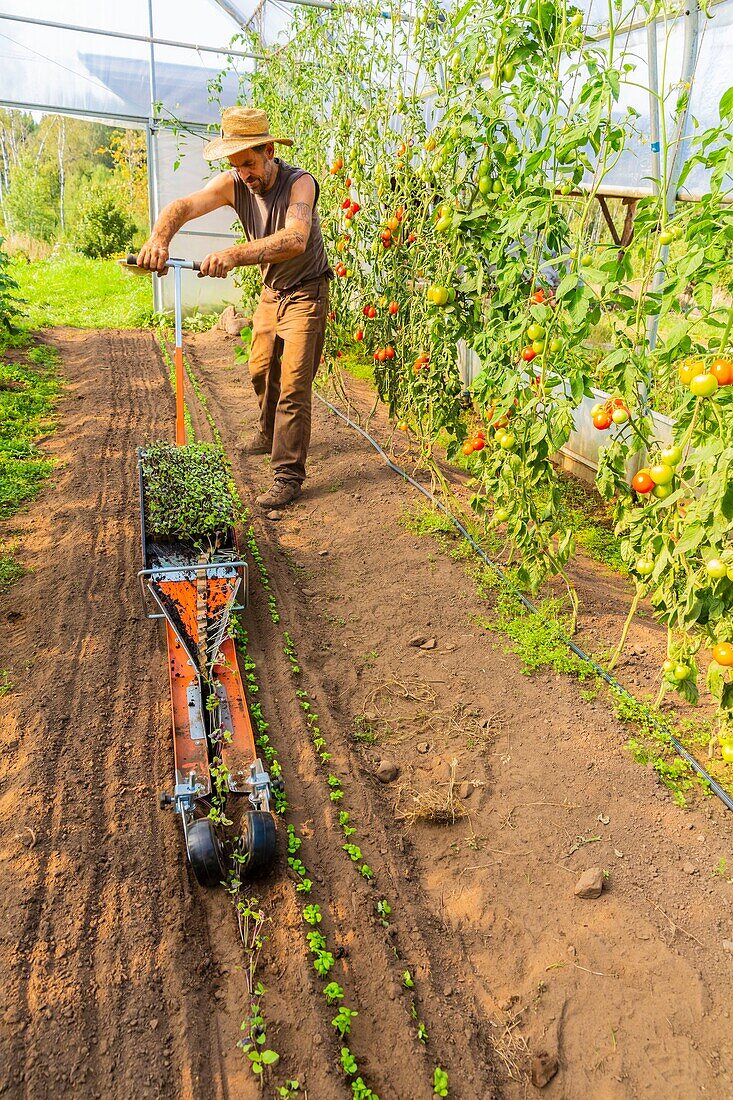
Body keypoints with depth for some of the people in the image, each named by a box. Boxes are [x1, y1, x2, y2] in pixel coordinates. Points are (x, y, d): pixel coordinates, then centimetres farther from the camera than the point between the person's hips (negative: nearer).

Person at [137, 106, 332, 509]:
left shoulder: (299, 183, -25)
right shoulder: (232, 184, -10)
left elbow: (295, 239, -44)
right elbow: (182, 206, -21)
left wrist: (235, 254, -56)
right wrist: (159, 237, -44)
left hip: (305, 293, -6)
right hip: (270, 290, 6)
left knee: (293, 385, -11)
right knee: (261, 371, 18)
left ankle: (289, 475, -6)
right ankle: (269, 434, 43)